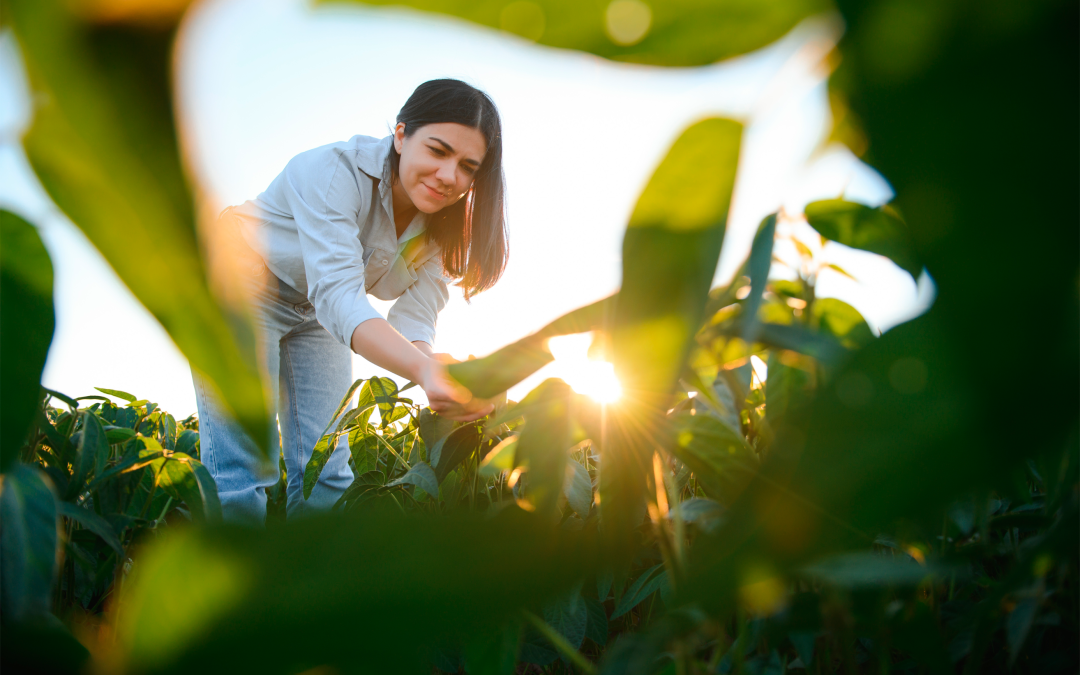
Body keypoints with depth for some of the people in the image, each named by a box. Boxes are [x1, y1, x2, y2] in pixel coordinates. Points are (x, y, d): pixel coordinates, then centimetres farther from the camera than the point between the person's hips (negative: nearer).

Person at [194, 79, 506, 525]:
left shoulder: (443, 228, -13)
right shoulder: (334, 171, -32)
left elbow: (413, 322, -21)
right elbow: (338, 295, -42)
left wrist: (457, 388, -44)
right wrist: (426, 369, -59)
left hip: (314, 315, 6)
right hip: (242, 286, -5)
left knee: (326, 474, -1)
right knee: (241, 471, -15)